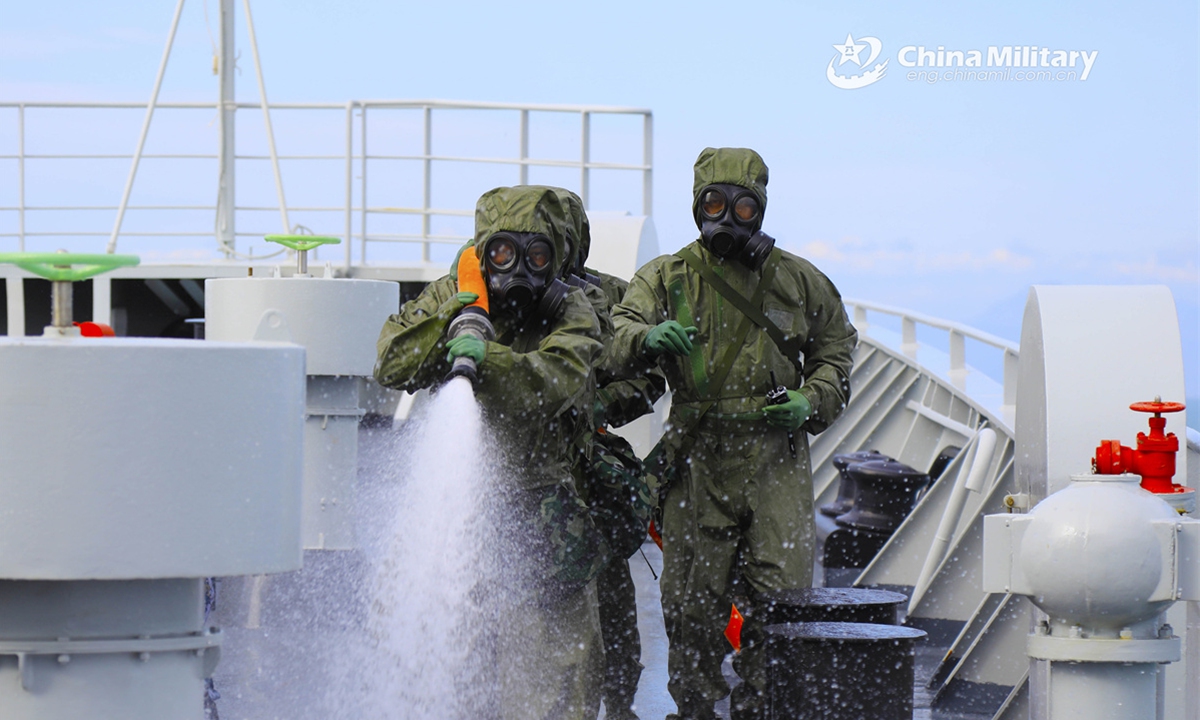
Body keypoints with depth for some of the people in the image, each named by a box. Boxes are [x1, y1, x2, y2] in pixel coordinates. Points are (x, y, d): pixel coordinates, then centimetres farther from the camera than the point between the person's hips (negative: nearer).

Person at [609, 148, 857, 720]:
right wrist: (648, 339, -31)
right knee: (691, 603, 2)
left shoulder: (799, 281, 11)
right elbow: (622, 331, -7)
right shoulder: (666, 277, 8)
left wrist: (812, 402, 1)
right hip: (698, 457, 0)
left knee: (779, 597, -9)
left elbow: (835, 349, 21)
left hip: (775, 456, 0)